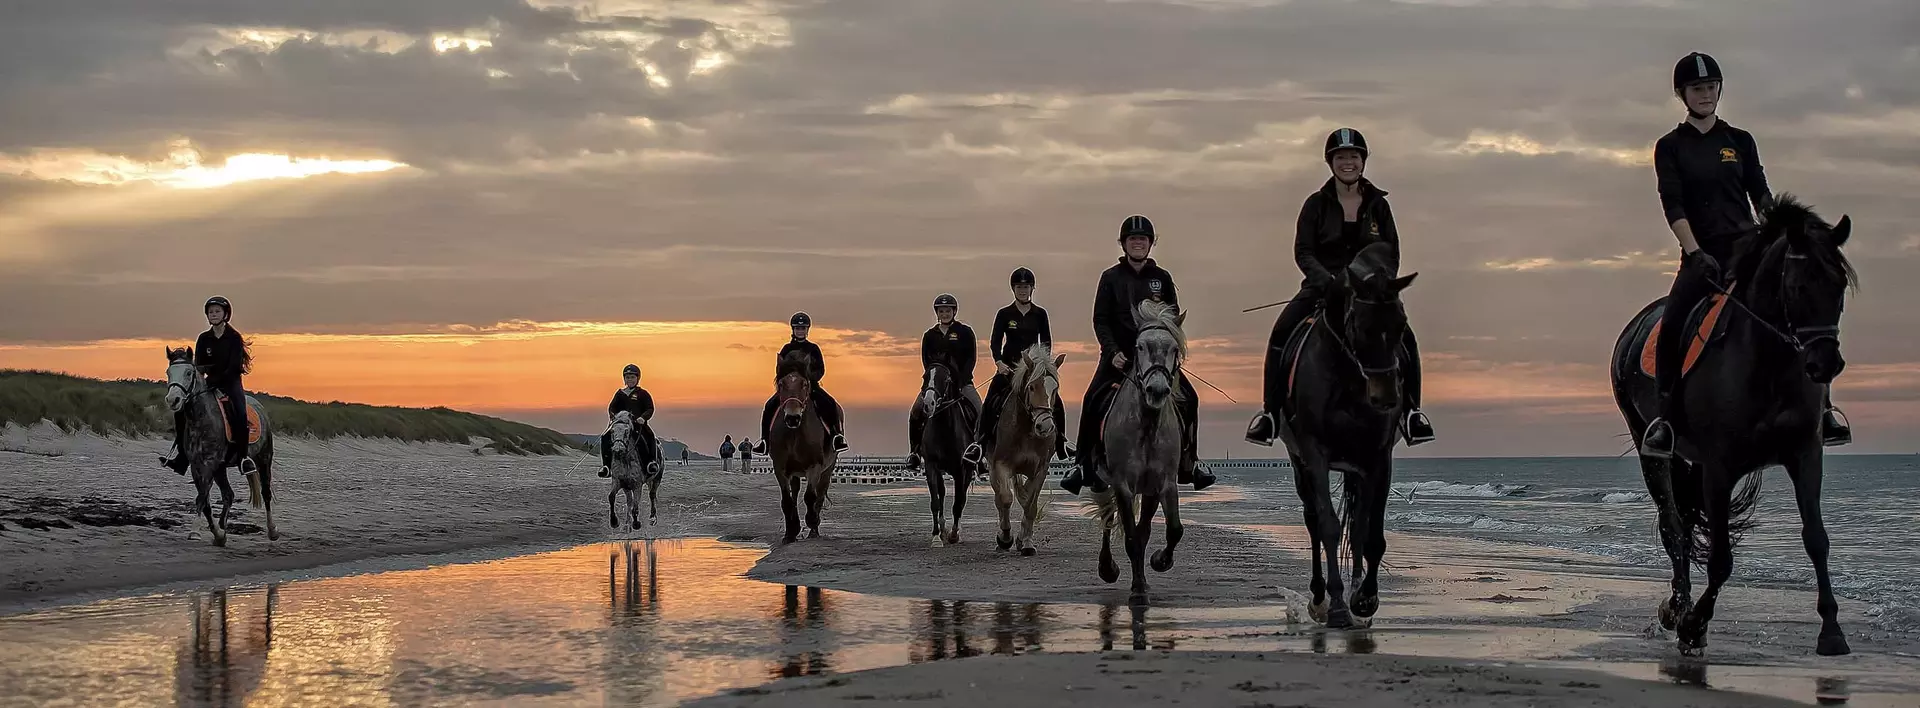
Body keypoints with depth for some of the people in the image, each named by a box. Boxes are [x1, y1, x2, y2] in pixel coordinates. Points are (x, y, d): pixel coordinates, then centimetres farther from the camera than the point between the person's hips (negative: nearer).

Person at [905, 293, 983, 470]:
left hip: (962, 381, -2)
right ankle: (914, 452, -3)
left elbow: (971, 358, -2)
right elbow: (926, 360, 6)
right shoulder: (930, 335, 9)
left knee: (977, 412, -20)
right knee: (916, 412, -14)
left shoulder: (965, 332, 2)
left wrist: (960, 380, -13)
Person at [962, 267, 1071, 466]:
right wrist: (999, 362, -21)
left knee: (1056, 402, -10)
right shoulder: (1004, 314, 2)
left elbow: (1047, 342, 5)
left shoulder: (1040, 314, 6)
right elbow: (996, 342, -4)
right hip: (1009, 366, -1)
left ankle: (1061, 445, 2)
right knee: (990, 402, -16)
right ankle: (979, 443, -13)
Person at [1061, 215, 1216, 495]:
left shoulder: (1162, 278, 7)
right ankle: (1084, 466, -10)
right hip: (1118, 352, -2)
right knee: (1092, 401, -18)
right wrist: (1113, 352, -13)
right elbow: (1100, 320, -1)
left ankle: (1189, 464, 4)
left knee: (1189, 399, -8)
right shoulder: (1111, 278, 2)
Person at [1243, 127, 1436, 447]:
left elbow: (1392, 253, 8)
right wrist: (1325, 278, -23)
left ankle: (1410, 409, -8)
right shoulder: (1317, 204, 2)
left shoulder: (1377, 204, 7)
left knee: (1404, 338, -22)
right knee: (1281, 332, -25)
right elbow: (1302, 252, -4)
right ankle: (1270, 409, -16)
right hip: (1323, 286, -1)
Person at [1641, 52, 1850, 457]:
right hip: (1702, 253, -2)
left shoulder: (1739, 141, 15)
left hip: (1747, 244, 2)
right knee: (1671, 325, -25)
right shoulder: (1671, 147, 7)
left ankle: (1822, 409, -14)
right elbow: (1673, 205, -4)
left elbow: (1762, 197, 14)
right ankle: (1665, 417, -16)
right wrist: (1695, 253, -16)